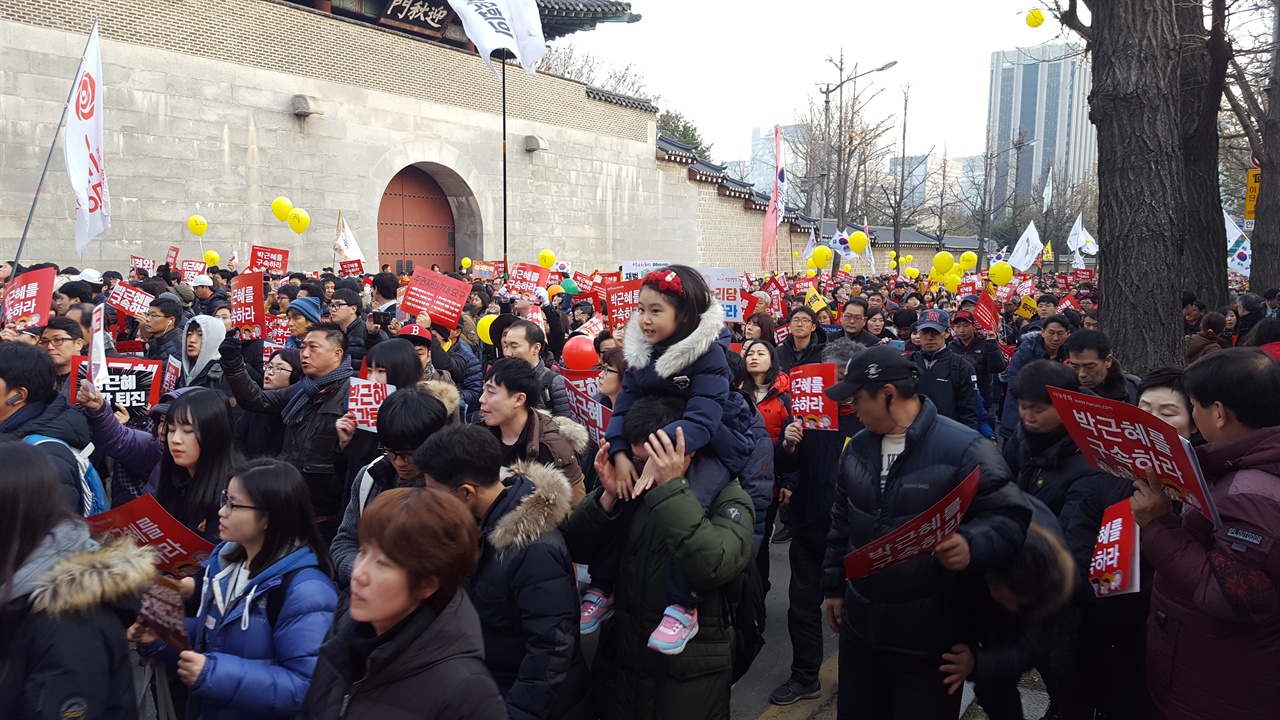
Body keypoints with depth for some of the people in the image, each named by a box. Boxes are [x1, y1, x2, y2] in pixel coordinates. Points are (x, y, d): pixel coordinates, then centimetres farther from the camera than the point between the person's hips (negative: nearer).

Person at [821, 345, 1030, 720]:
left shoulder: (963, 448, -18)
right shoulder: (858, 447, 5)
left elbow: (1010, 515, -18)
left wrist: (972, 544, -38)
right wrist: (835, 585, 18)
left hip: (928, 639, -6)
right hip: (859, 627, 7)